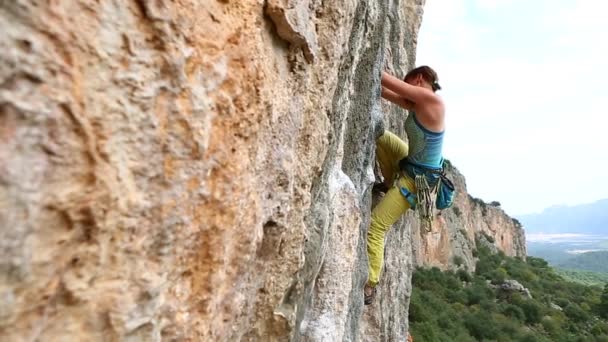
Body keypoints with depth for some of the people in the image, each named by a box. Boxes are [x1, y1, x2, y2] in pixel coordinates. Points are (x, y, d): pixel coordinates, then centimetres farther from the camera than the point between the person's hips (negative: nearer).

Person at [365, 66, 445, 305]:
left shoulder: (431, 99, -20)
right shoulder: (417, 104, 5)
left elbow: (387, 80, -21)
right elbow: (388, 93, 9)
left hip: (418, 179, -9)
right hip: (410, 166, 10)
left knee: (375, 225, -9)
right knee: (381, 135, 20)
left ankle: (369, 285, 3)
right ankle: (392, 185, 26)